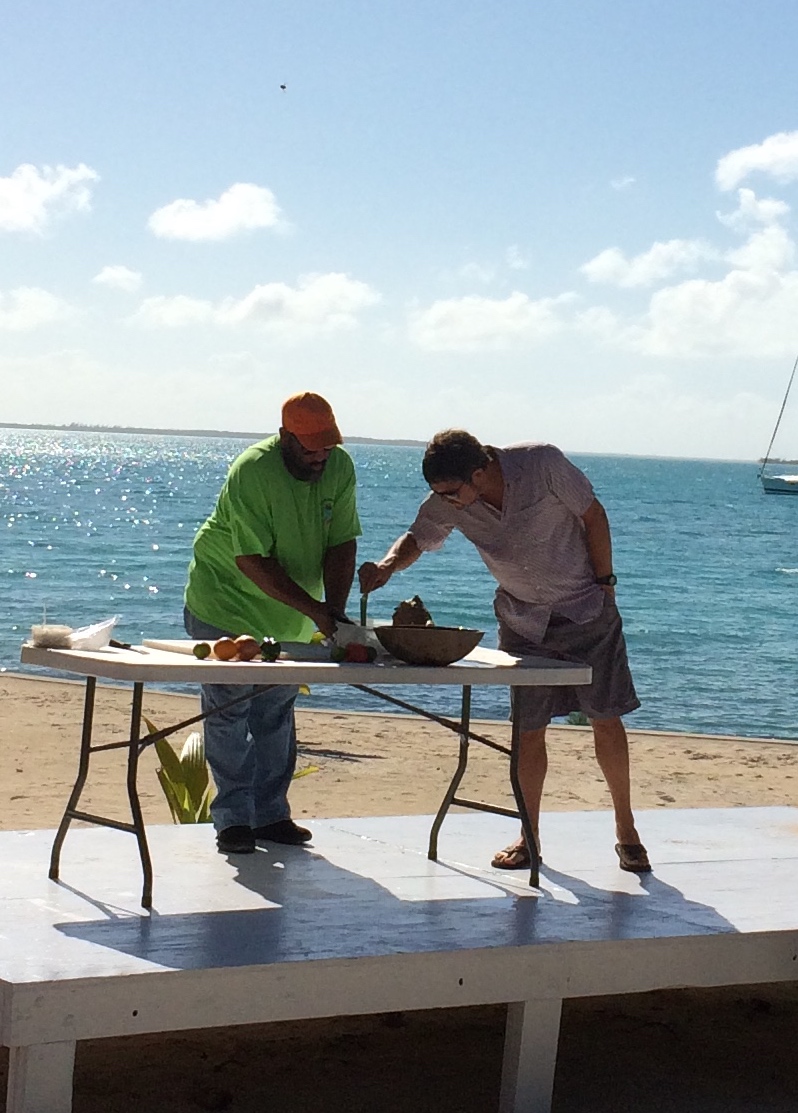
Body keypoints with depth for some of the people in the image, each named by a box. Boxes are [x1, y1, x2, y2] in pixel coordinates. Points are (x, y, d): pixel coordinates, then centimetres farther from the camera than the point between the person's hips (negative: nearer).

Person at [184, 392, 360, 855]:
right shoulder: (252, 472, -25)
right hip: (226, 603, -6)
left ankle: (270, 814, 18)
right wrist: (313, 608, -30)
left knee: (277, 713, 10)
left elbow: (342, 544, -6)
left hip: (288, 616, 6)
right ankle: (232, 818, 2)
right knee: (229, 711, -4)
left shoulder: (340, 467, -8)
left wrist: (335, 609, -20)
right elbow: (253, 561, -27)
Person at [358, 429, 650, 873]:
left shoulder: (542, 464, -25)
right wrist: (389, 564, -19)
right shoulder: (447, 503, -14)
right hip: (523, 621, 3)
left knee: (606, 719, 1)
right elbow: (419, 537, 3)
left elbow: (593, 515, -13)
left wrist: (604, 582, -8)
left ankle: (626, 831, 15)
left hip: (587, 610, -3)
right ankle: (529, 838, 15)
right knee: (529, 730, 2)